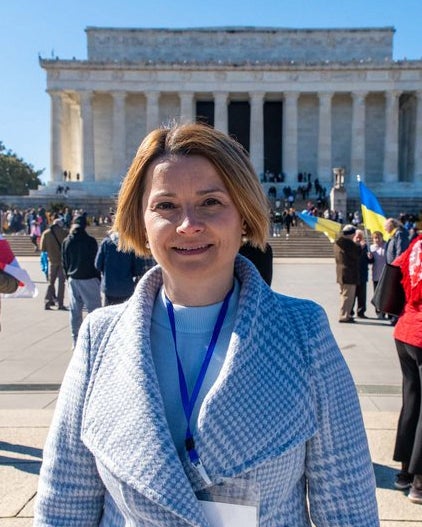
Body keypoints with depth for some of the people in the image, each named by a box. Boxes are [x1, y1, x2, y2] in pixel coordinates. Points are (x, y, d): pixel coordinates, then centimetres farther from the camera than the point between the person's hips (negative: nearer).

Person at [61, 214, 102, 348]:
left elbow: (64, 262, 7)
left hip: (73, 279, 4)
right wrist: (98, 278, 3)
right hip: (89, 279, -4)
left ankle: (75, 339, 11)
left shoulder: (66, 241, 2)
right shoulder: (90, 241, -10)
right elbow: (95, 261, -6)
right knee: (94, 309, 2)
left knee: (75, 310, 8)